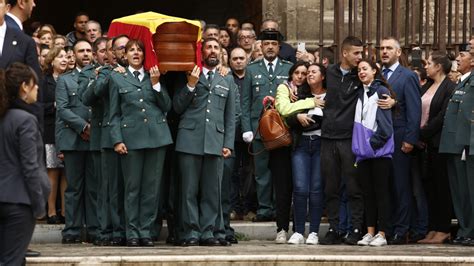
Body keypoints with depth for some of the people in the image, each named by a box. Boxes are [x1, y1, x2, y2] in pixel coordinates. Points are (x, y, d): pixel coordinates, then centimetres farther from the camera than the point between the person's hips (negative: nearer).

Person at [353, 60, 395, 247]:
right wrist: (358, 146, 7)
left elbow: (385, 121, -9)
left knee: (381, 192, -4)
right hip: (363, 151, 6)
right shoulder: (360, 94, 15)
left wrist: (374, 142, -13)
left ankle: (382, 234, -4)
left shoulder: (381, 91, -3)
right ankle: (370, 232, 9)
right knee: (367, 192, 7)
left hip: (379, 150, -6)